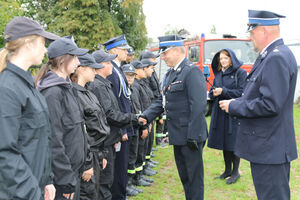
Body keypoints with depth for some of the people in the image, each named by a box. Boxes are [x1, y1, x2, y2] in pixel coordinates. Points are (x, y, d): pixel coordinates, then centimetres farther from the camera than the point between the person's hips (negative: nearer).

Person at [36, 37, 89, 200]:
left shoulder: (66, 86, 10)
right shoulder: (52, 92, -20)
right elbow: (53, 141, -22)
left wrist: (77, 170, 16)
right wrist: (66, 180, -19)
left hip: (74, 168, 9)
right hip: (62, 174, -9)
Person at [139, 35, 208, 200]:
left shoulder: (192, 72, -15)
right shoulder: (171, 74, 14)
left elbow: (198, 107, -21)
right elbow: (162, 100, 15)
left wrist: (193, 136, -22)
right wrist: (146, 116, 1)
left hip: (191, 136, -9)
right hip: (178, 136, 9)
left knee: (194, 176, 4)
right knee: (184, 175, 20)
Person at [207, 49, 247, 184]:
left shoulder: (240, 73, -5)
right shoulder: (218, 74, 14)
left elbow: (242, 93, -12)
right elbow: (212, 92, 15)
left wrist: (223, 91, -15)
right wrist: (213, 93, -8)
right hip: (220, 112, 6)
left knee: (233, 143, -1)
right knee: (223, 142, 11)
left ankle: (235, 172, 13)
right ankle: (227, 170, 24)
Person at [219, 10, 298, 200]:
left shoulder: (277, 58, -20)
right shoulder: (269, 56, 12)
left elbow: (270, 105, -26)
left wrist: (233, 107, -15)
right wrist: (238, 102, 4)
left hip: (270, 150, -10)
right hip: (267, 147, 10)